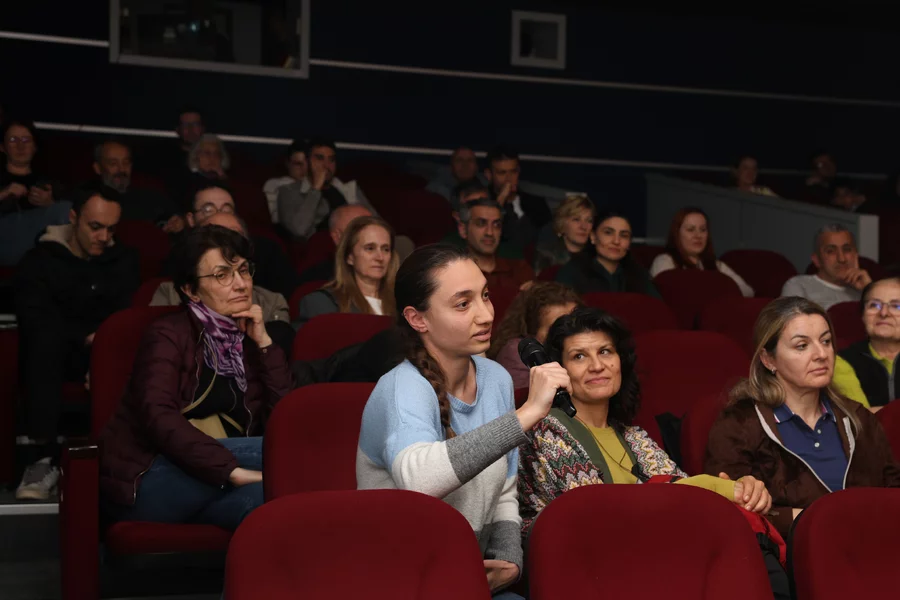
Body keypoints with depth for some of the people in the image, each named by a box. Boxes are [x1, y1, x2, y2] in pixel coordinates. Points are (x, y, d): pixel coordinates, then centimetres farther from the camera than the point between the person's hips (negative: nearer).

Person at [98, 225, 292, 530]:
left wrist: (264, 343, 1)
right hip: (146, 479, -5)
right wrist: (232, 470, -30)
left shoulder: (248, 342, 17)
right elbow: (158, 417, -19)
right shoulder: (168, 334, -1)